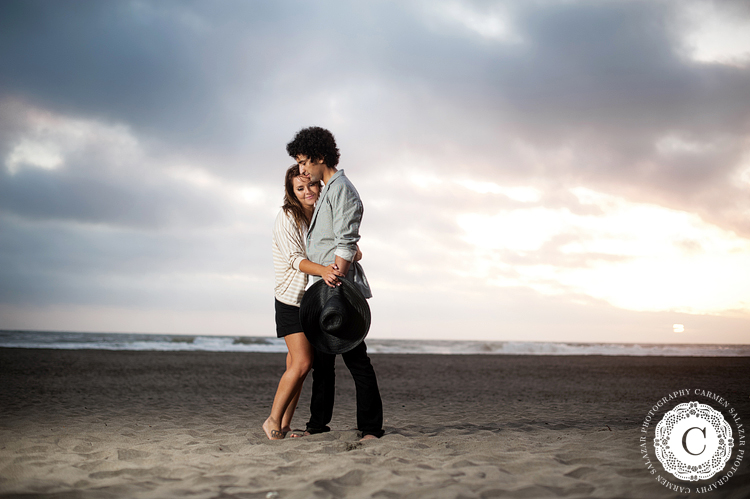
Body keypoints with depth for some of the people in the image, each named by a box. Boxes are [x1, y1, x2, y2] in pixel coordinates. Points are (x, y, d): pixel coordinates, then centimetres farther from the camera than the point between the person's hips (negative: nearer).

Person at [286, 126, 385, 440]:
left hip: (340, 286, -10)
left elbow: (346, 243, -18)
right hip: (324, 287, 10)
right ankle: (318, 425, 17)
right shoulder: (327, 191, 22)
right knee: (322, 358, 11)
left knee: (355, 357, -7)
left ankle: (371, 427, -2)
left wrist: (335, 277, -22)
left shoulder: (341, 188, -9)